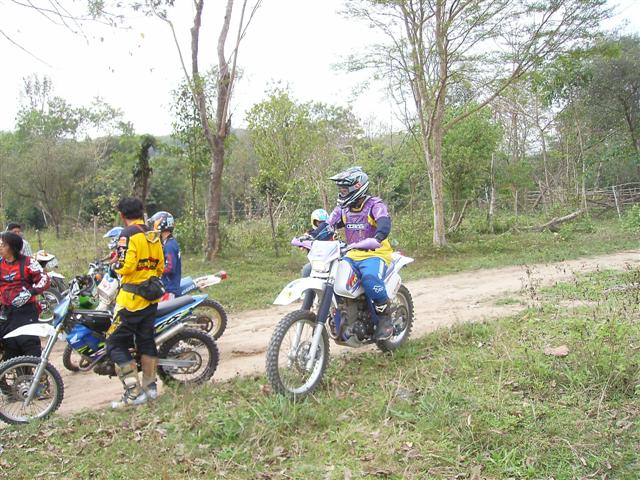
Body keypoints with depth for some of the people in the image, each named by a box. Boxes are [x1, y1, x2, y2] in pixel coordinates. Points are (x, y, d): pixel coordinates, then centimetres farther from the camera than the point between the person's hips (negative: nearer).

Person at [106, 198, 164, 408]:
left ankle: (134, 392, -3)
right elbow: (160, 266, 13)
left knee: (115, 343, 0)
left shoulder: (128, 234, -13)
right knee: (146, 340, 16)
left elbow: (126, 266, -21)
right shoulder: (153, 235, 9)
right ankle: (150, 385, 23)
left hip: (131, 298, -8)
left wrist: (114, 266, 0)